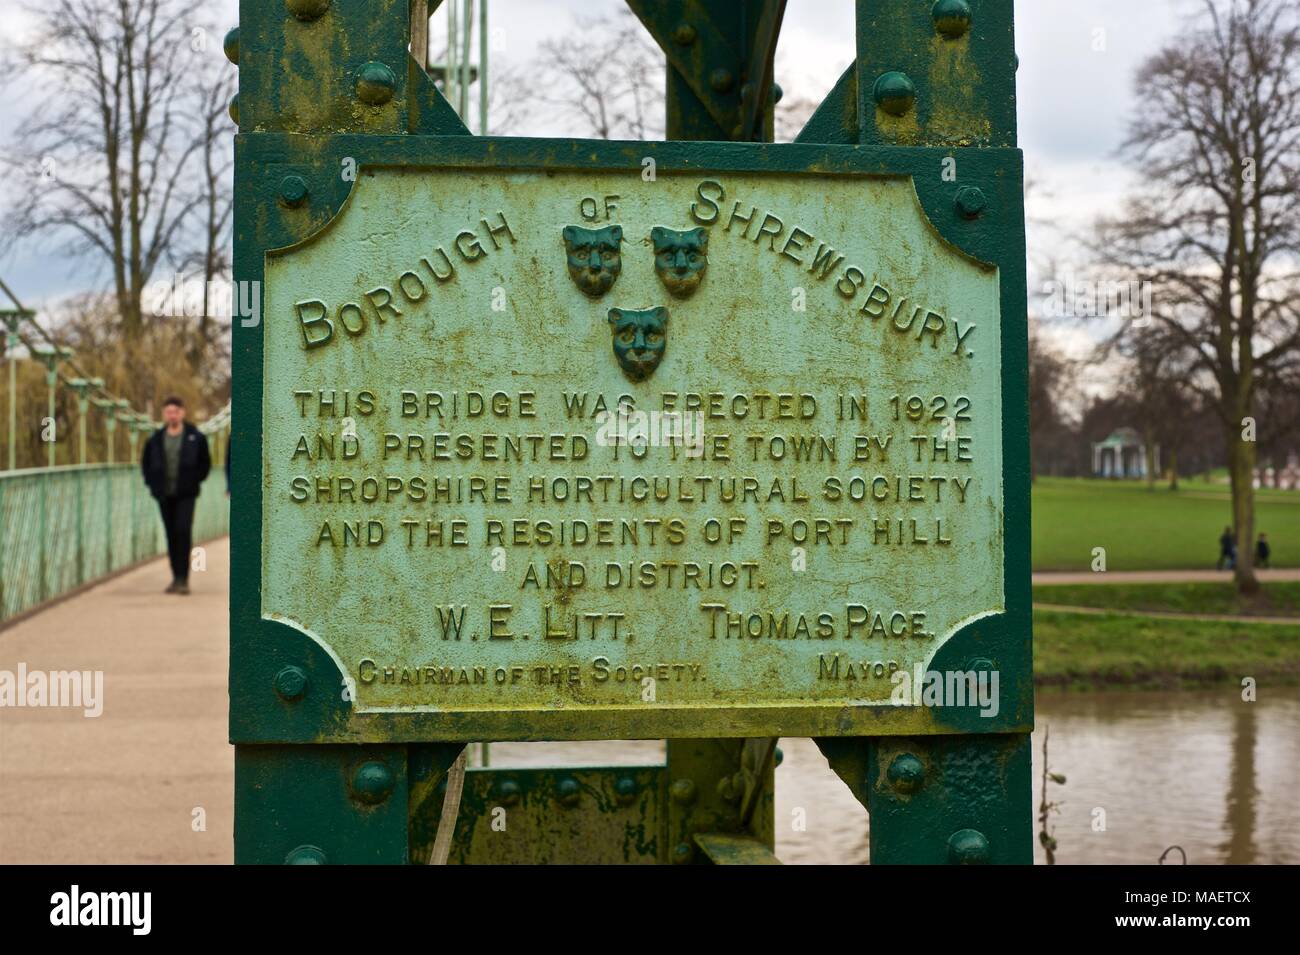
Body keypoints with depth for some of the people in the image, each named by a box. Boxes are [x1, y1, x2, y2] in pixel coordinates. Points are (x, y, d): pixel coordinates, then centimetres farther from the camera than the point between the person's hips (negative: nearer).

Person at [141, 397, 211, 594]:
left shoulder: (195, 437, 1)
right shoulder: (155, 439, 8)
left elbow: (205, 462, 7)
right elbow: (145, 462, 18)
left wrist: (195, 481, -2)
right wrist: (152, 482, 7)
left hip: (186, 494, -3)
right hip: (164, 495, 3)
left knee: (183, 532, -13)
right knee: (171, 535, 7)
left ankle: (183, 579, -12)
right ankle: (176, 578, 14)